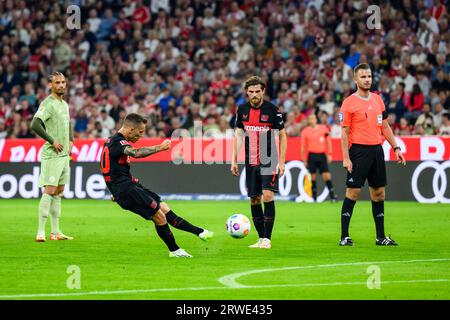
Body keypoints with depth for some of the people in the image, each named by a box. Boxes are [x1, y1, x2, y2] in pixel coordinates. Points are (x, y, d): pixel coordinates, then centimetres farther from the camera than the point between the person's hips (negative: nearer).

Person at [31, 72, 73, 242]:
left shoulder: (64, 104, 15)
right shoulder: (48, 103, -12)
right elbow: (35, 125, -23)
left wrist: (70, 141, 15)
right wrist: (52, 141, -18)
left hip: (64, 155, 9)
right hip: (51, 155, -9)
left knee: (59, 192, 10)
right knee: (49, 191, -12)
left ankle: (56, 231, 15)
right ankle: (40, 232, -11)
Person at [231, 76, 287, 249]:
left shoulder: (272, 110, -8)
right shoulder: (242, 110, 3)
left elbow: (282, 135, -2)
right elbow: (238, 135, 12)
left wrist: (281, 162, -7)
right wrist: (234, 160, 7)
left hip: (269, 161, -4)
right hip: (250, 162, 4)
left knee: (267, 196, -16)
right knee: (254, 200, 6)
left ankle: (267, 238, -11)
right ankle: (261, 238, 16)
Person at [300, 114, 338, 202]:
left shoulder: (323, 128, 5)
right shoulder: (305, 131, 2)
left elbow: (328, 142, 11)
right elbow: (303, 147, 6)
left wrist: (329, 154, 6)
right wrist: (304, 160, 4)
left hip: (322, 155, 1)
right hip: (312, 155, -1)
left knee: (327, 176, -6)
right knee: (313, 177, 0)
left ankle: (332, 196, -5)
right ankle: (314, 198, 6)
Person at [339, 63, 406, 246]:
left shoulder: (377, 99, 13)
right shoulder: (349, 103, -6)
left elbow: (385, 126, 19)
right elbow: (344, 132, -8)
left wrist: (396, 148, 13)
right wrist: (346, 158, -14)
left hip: (377, 150, 6)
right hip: (359, 150, -6)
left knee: (379, 193, 8)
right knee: (352, 192, -7)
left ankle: (380, 237, 15)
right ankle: (344, 237, -2)